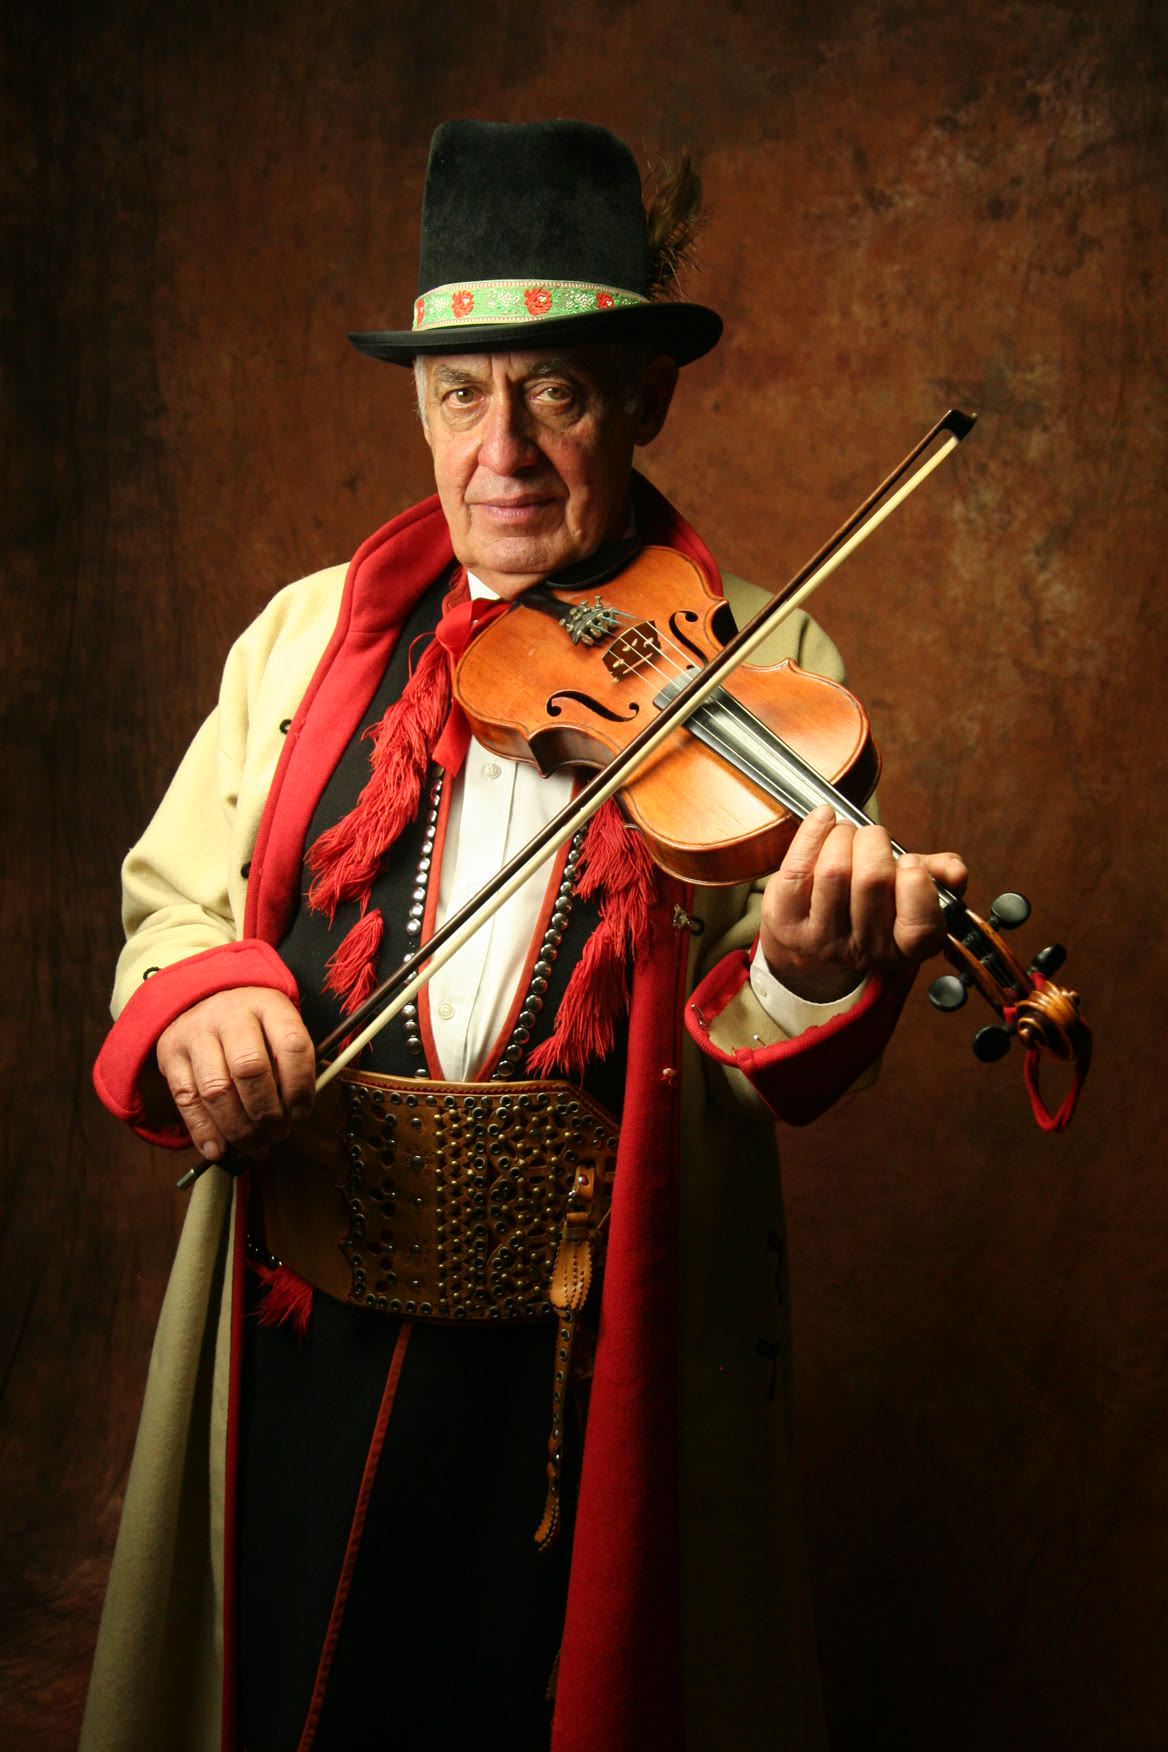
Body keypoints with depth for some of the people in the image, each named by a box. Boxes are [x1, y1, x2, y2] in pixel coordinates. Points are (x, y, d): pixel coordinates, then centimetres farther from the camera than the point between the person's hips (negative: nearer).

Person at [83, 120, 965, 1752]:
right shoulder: (311, 634, 6)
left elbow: (750, 1064, -9)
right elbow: (174, 900, 7)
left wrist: (807, 979, -33)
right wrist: (200, 994, -16)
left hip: (598, 1366, -2)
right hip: (305, 1347, 3)